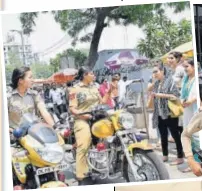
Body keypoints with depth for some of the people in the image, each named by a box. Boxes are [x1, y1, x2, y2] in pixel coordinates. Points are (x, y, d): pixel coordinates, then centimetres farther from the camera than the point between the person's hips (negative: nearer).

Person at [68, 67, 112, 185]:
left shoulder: (94, 87, 16)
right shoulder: (75, 89, -4)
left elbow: (102, 101, 17)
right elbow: (72, 109, -9)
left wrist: (109, 92, 7)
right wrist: (82, 114, -24)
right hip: (83, 120, -7)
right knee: (83, 147, -14)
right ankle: (82, 177, -12)